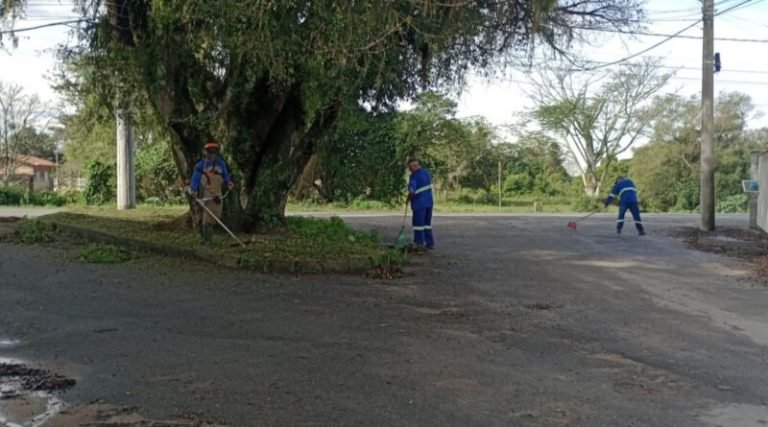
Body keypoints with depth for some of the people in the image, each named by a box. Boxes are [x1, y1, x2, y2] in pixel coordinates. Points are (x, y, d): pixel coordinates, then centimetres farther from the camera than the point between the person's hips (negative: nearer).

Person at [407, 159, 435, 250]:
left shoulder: (414, 175, -14)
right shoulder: (426, 172, 8)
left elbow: (412, 191, -23)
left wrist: (409, 197, -3)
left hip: (419, 202, -7)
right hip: (429, 201, 7)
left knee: (418, 223, 1)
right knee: (427, 223, 15)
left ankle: (419, 243, 3)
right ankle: (430, 243, 16)